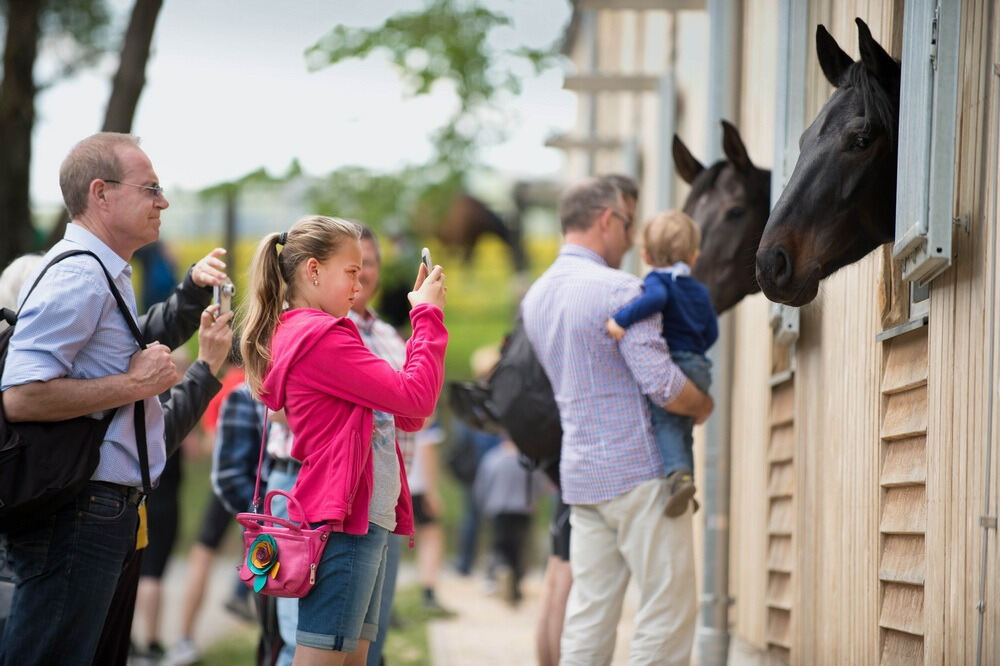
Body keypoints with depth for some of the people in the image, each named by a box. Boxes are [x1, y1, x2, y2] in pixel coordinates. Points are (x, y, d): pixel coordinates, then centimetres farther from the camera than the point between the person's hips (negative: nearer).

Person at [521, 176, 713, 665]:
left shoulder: (536, 298, 13)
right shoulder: (619, 290, -14)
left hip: (580, 473, 8)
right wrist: (703, 405, 1)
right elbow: (664, 386, -20)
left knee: (588, 615, 8)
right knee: (668, 612, -3)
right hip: (639, 469, -8)